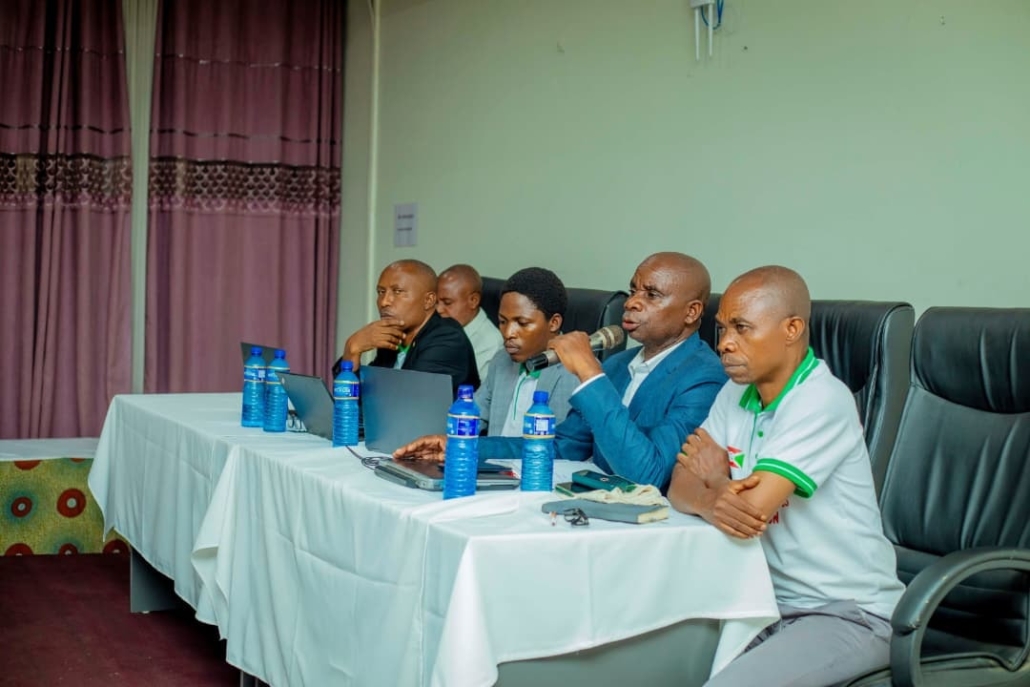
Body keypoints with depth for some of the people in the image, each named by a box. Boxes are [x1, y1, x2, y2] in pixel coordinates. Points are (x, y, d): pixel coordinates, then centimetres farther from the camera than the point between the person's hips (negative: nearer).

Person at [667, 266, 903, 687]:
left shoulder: (822, 401, -20)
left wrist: (717, 480, -5)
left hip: (849, 613, -7)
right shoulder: (735, 393, 5)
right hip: (770, 600, 7)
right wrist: (710, 502, -23)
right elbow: (681, 486, -1)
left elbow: (752, 507, -26)